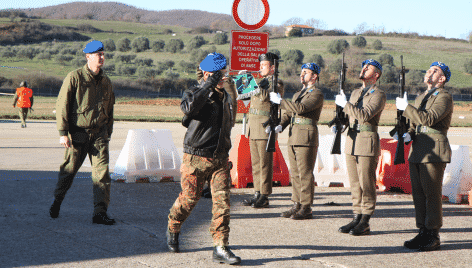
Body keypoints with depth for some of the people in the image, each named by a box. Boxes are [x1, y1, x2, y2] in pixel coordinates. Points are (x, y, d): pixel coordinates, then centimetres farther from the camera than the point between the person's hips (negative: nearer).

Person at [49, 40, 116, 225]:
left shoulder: (106, 81, 11)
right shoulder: (75, 77, -6)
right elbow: (62, 105, -7)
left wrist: (108, 133, 19)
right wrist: (63, 132, -13)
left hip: (99, 134, 4)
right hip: (78, 134, -3)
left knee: (102, 172, -7)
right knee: (69, 170, 9)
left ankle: (100, 213, -5)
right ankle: (57, 201, 34)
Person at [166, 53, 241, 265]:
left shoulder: (226, 97, 14)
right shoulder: (193, 93, -6)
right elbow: (188, 108, -32)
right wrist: (208, 85, -29)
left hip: (220, 159, 5)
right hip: (196, 158, -5)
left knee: (222, 201, -6)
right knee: (189, 199, 5)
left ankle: (220, 248, -4)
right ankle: (172, 230, 34)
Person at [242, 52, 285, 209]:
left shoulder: (277, 83, -7)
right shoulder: (261, 82, 20)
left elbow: (264, 97, -23)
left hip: (265, 128, -9)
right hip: (254, 129, 9)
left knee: (264, 164, -6)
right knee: (256, 163, 10)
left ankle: (264, 197, -3)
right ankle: (257, 194, 16)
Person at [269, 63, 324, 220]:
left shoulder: (317, 94, -6)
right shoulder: (297, 94, 23)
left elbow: (301, 108, -20)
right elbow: (288, 114, 20)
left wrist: (280, 101, -16)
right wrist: (280, 126, 0)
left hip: (307, 137, -9)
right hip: (293, 137, 9)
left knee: (305, 173, -7)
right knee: (295, 173, 10)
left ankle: (306, 208, -4)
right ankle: (297, 205, 16)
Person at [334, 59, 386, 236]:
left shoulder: (378, 95, -6)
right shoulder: (355, 93, 19)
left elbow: (365, 115, -20)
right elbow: (348, 115, 25)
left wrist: (345, 104, -15)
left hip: (367, 141, -7)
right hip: (351, 140, 8)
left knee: (366, 184, -4)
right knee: (354, 183, 9)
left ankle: (365, 223, 0)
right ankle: (357, 218, 15)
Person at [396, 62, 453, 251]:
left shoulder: (444, 97, -6)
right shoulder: (420, 98, 22)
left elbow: (429, 118, -20)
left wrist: (406, 108, -14)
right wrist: (409, 134, 3)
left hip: (434, 150, -8)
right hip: (417, 151, 8)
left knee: (432, 193, -6)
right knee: (418, 193, 8)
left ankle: (433, 237, -1)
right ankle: (423, 232, 15)